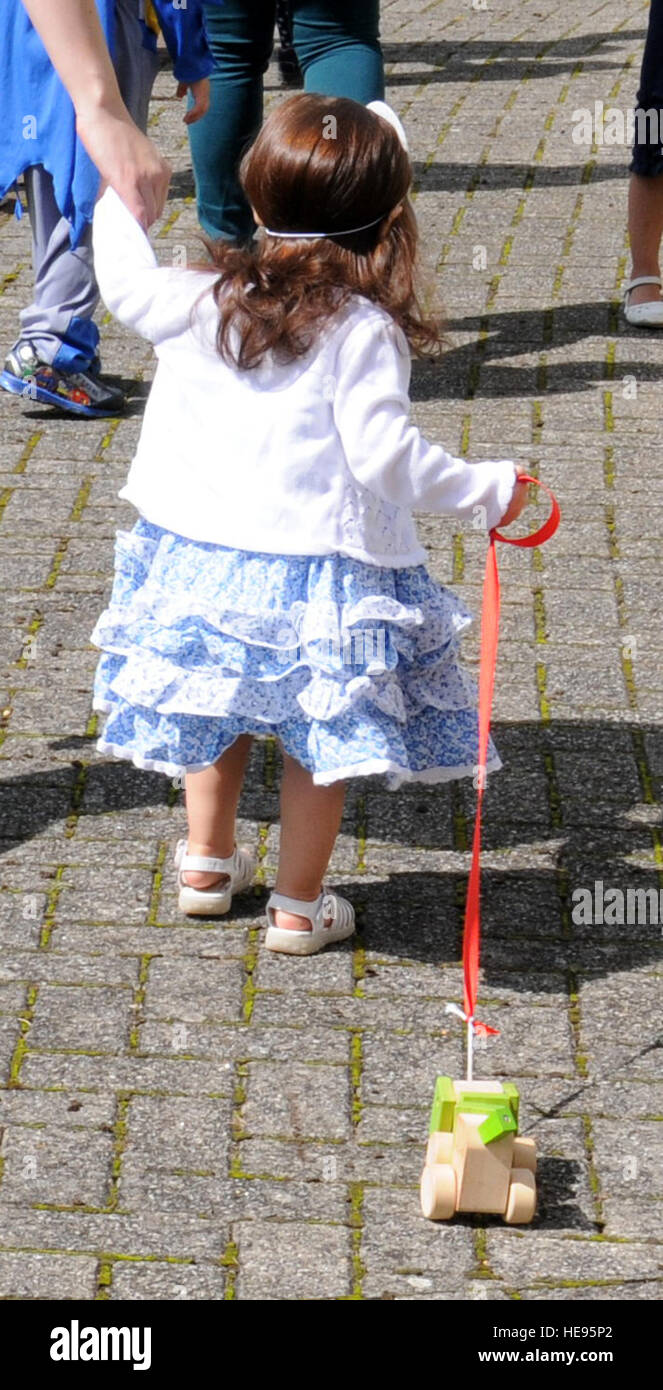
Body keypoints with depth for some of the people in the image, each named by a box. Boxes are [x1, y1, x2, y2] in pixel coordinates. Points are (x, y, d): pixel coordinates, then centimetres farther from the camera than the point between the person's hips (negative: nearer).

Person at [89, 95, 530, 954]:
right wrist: (486, 489, -6)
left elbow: (127, 282, 17)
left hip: (200, 553, 5)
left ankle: (207, 863, 38)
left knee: (218, 711, 24)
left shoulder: (198, 304, -1)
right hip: (320, 568, -5)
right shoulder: (363, 331, -15)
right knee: (317, 732, 9)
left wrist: (120, 195, 34)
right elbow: (384, 455, -18)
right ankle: (299, 907, 17)